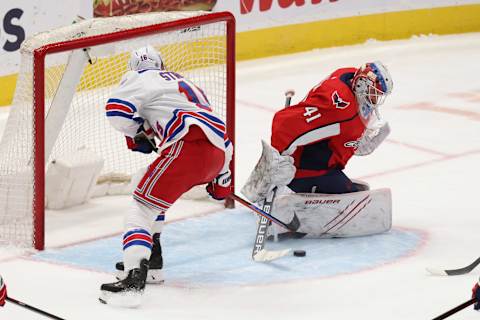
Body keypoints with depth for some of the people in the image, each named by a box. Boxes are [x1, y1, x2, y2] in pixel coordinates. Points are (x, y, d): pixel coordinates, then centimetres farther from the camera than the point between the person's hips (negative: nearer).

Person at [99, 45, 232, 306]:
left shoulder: (142, 78, 13)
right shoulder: (186, 84, 37)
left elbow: (117, 109, -5)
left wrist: (138, 133, 14)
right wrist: (221, 181, 41)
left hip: (189, 146, -8)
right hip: (218, 152, 8)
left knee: (144, 204, -8)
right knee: (150, 188, 27)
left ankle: (135, 277, -28)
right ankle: (151, 264, 26)